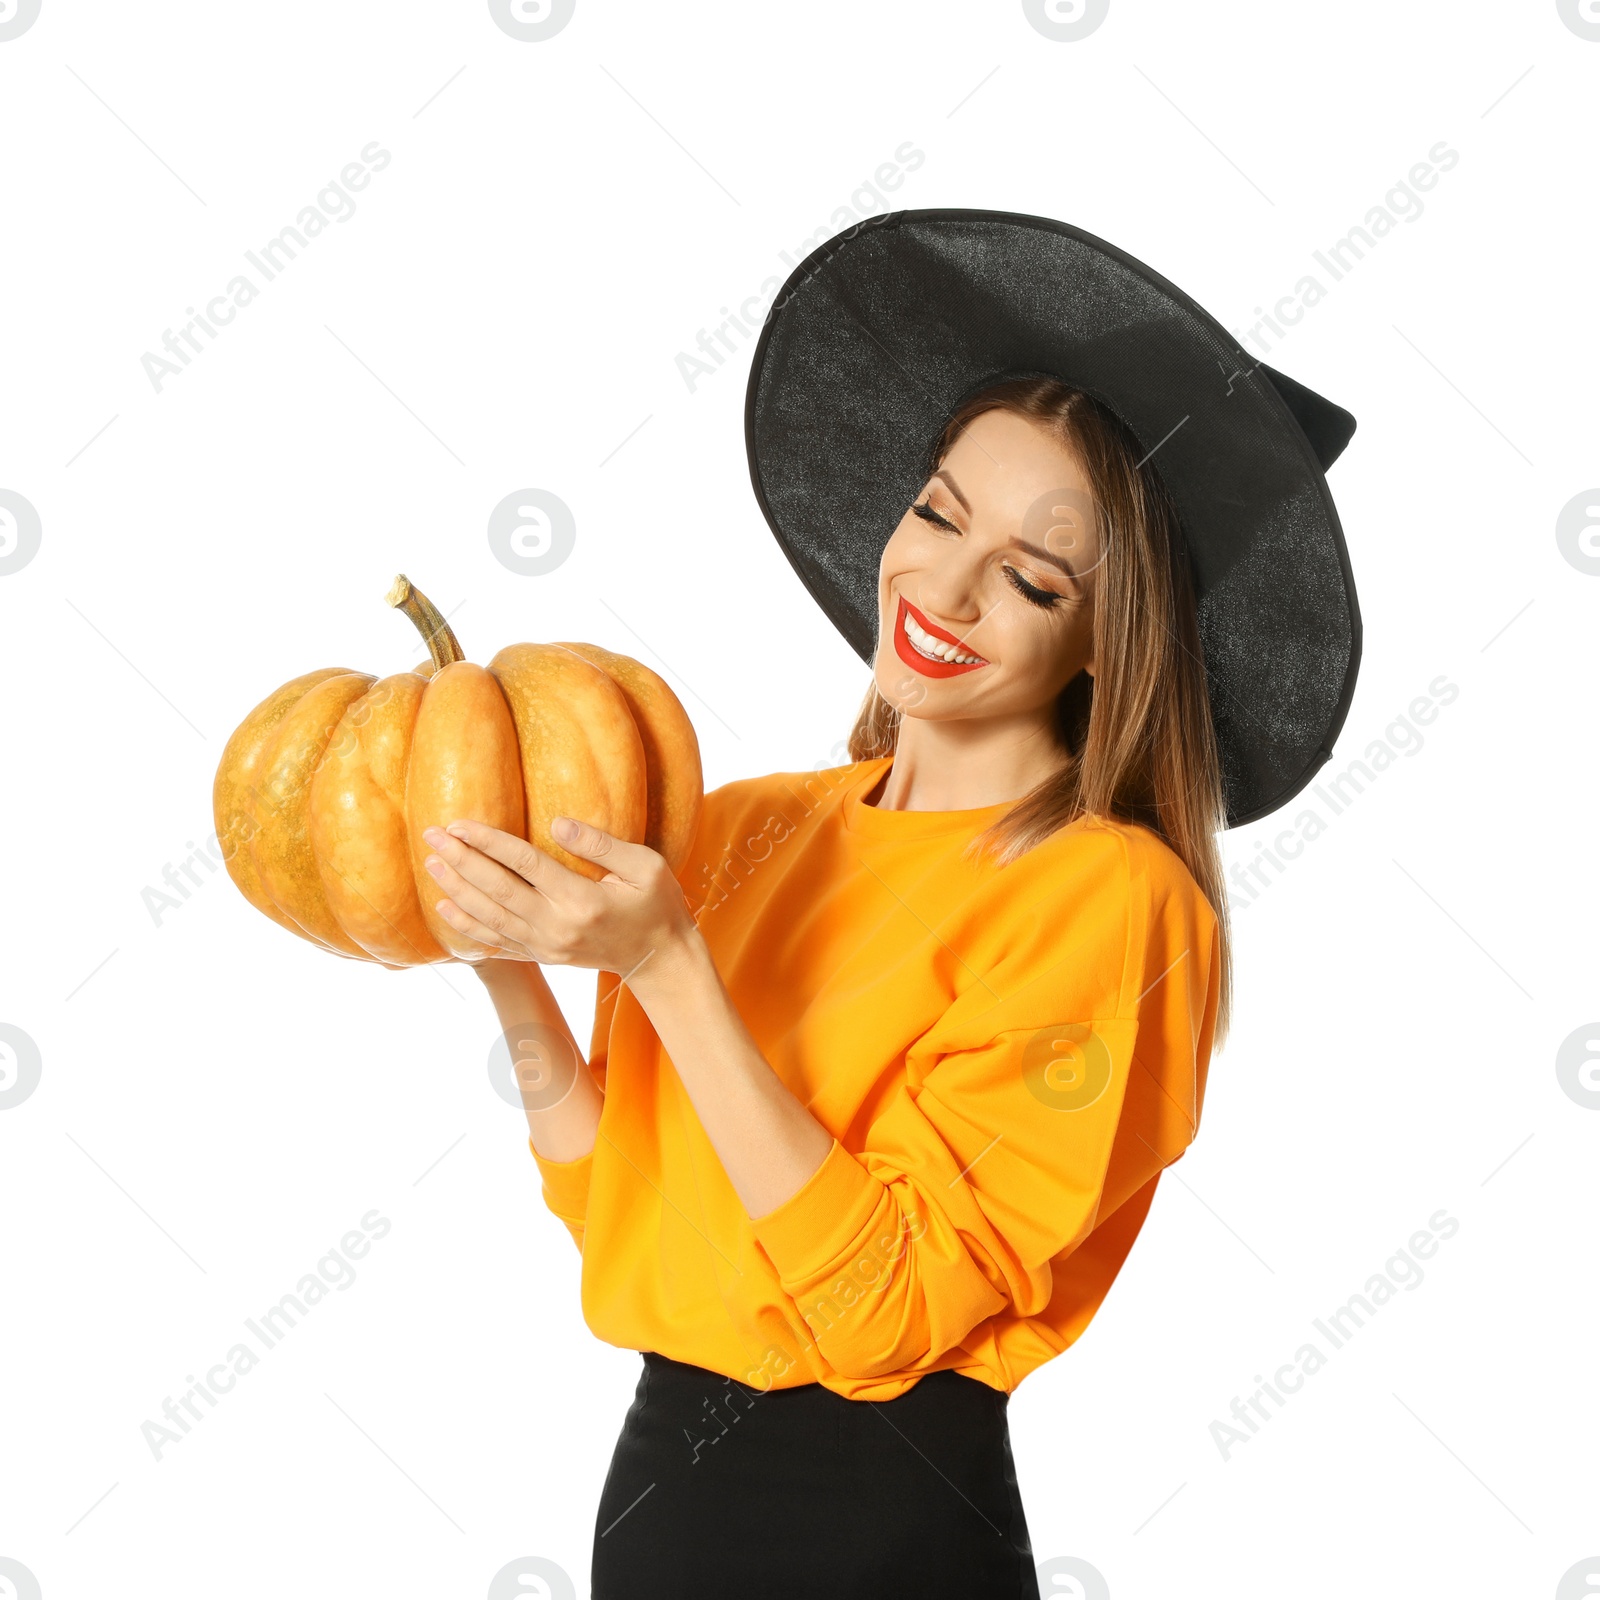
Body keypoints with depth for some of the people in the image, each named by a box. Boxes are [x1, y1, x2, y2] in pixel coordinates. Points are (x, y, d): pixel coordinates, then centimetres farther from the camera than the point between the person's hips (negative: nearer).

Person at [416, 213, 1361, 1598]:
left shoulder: (1106, 896, -15)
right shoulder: (750, 827, 0)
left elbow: (880, 1305, -20)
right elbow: (622, 1209, 3)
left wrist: (661, 964, -24)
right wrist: (514, 976, -11)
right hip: (655, 1464, 5)